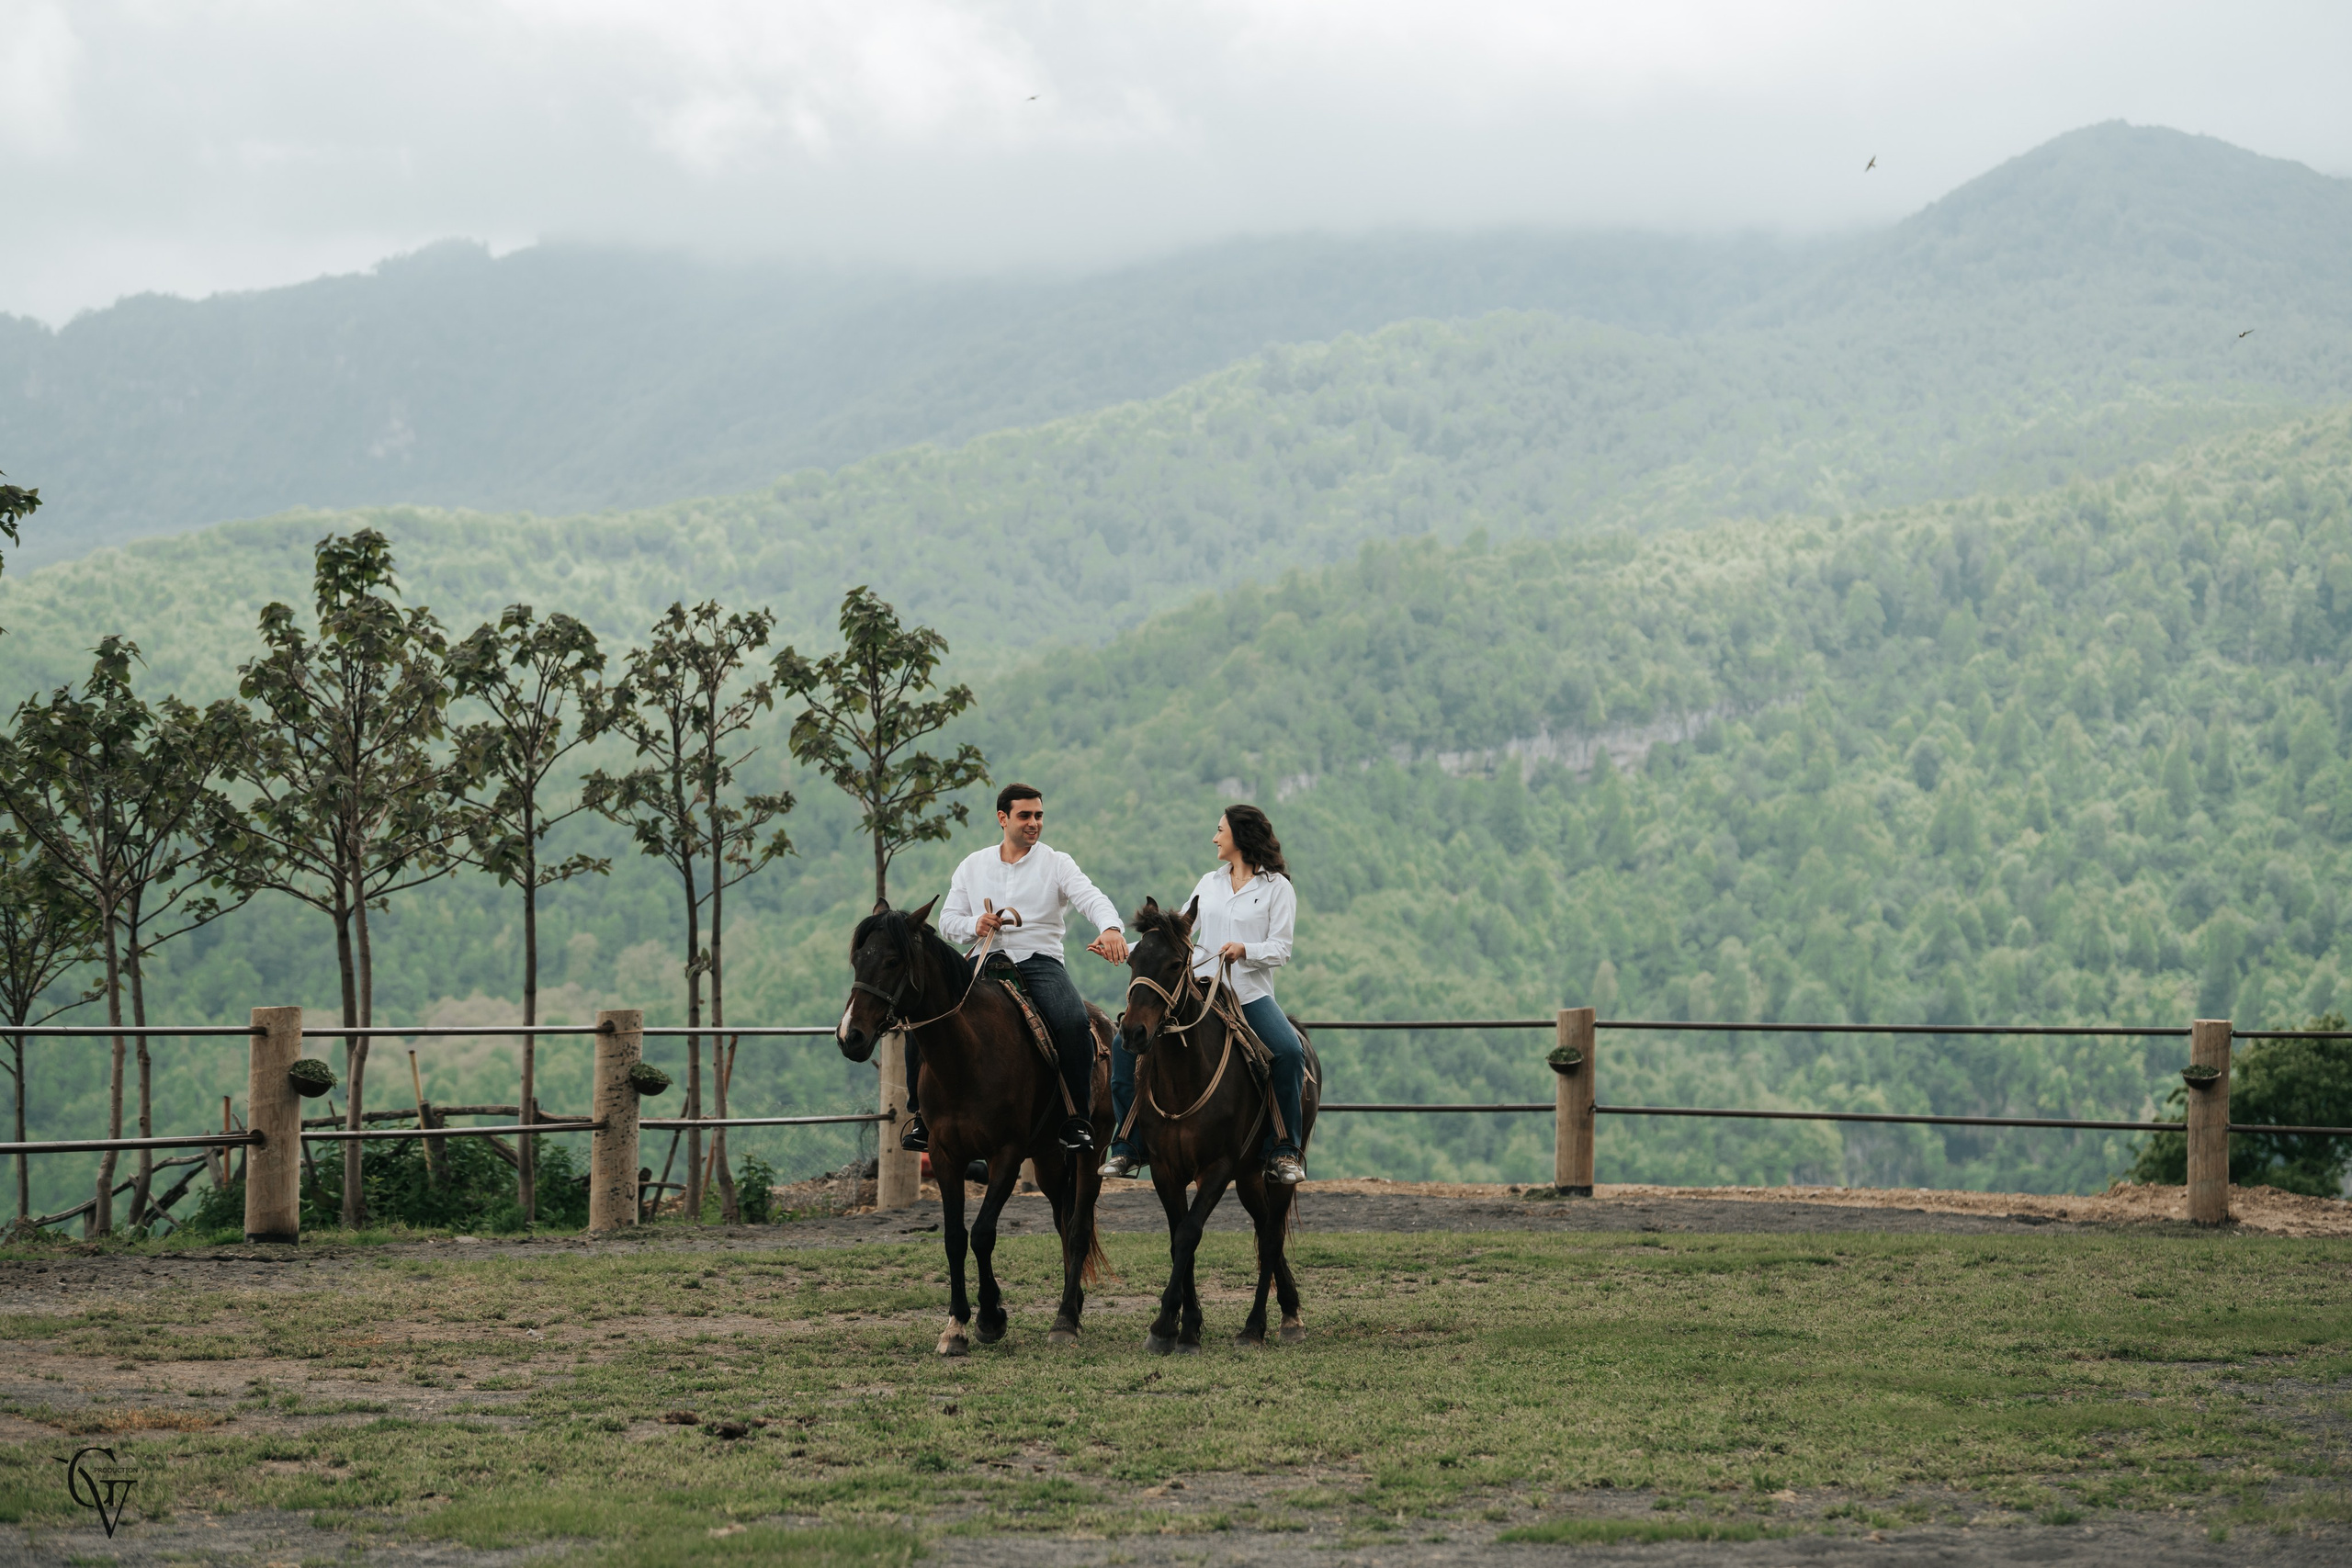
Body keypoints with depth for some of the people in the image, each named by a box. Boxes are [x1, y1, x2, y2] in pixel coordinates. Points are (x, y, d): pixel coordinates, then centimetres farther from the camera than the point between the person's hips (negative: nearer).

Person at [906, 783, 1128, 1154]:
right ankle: (921, 1112, -3)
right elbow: (948, 921, 15)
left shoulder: (1056, 864, 5)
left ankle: (1078, 1119, -19)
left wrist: (1112, 928, -35)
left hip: (1040, 960, -2)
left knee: (1074, 1023, -32)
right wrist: (974, 925, -9)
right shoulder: (973, 866, 15)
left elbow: (1092, 899, -12)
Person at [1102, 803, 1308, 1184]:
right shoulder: (1210, 884, 19)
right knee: (1126, 1045, -13)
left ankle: (1285, 1150, -19)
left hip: (1251, 992, -4)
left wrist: (1244, 950, -21)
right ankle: (1127, 1148, -8)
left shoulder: (1277, 888, 4)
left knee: (1289, 1051, -32)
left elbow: (1281, 949, -3)